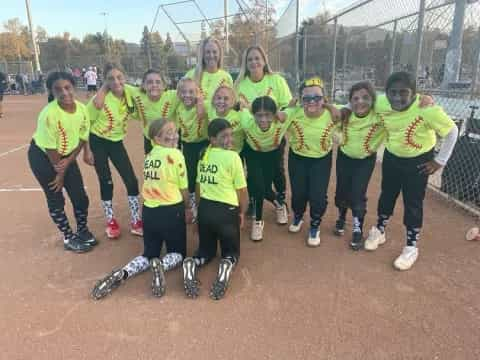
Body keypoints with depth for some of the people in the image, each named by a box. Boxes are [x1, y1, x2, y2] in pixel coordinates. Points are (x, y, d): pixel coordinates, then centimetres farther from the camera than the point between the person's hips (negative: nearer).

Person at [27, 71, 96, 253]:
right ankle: (69, 238, 23)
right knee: (56, 200, 5)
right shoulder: (49, 114, -31)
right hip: (43, 156, -5)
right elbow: (50, 148, -22)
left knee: (80, 196, 8)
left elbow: (82, 139, -4)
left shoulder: (82, 109, -15)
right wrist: (59, 172, -11)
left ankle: (83, 231, 32)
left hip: (66, 155, 5)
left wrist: (68, 163, -9)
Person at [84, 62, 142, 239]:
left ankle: (135, 221, 15)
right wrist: (87, 151, -10)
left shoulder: (130, 92, -13)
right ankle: (111, 221, 24)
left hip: (117, 143, 4)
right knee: (106, 182, 3)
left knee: (131, 180, 0)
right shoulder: (100, 99, -24)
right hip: (98, 142, -4)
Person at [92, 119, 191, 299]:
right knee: (178, 253, 16)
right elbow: (183, 188, -4)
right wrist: (188, 208, 13)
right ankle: (161, 265, -18)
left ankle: (121, 274, -6)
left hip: (149, 211, 5)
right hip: (171, 211, -5)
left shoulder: (148, 157, 9)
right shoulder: (175, 154, -10)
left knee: (149, 253, 19)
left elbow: (152, 184, 11)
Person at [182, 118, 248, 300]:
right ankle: (227, 265, -18)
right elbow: (242, 190, -9)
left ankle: (191, 264, -10)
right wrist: (242, 212, 8)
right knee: (232, 251, 17)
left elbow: (198, 185, 11)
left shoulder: (203, 155, 3)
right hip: (226, 210, -5)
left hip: (205, 208, 5)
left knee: (206, 250, 23)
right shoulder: (233, 157, -14)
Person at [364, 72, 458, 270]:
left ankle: (411, 247, 23)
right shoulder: (381, 104, -19)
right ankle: (379, 231, 39)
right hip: (391, 157, 4)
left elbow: (452, 131, -17)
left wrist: (440, 160, -12)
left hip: (418, 161, -4)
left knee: (413, 203, 5)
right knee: (386, 195, 17)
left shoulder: (427, 110, -31)